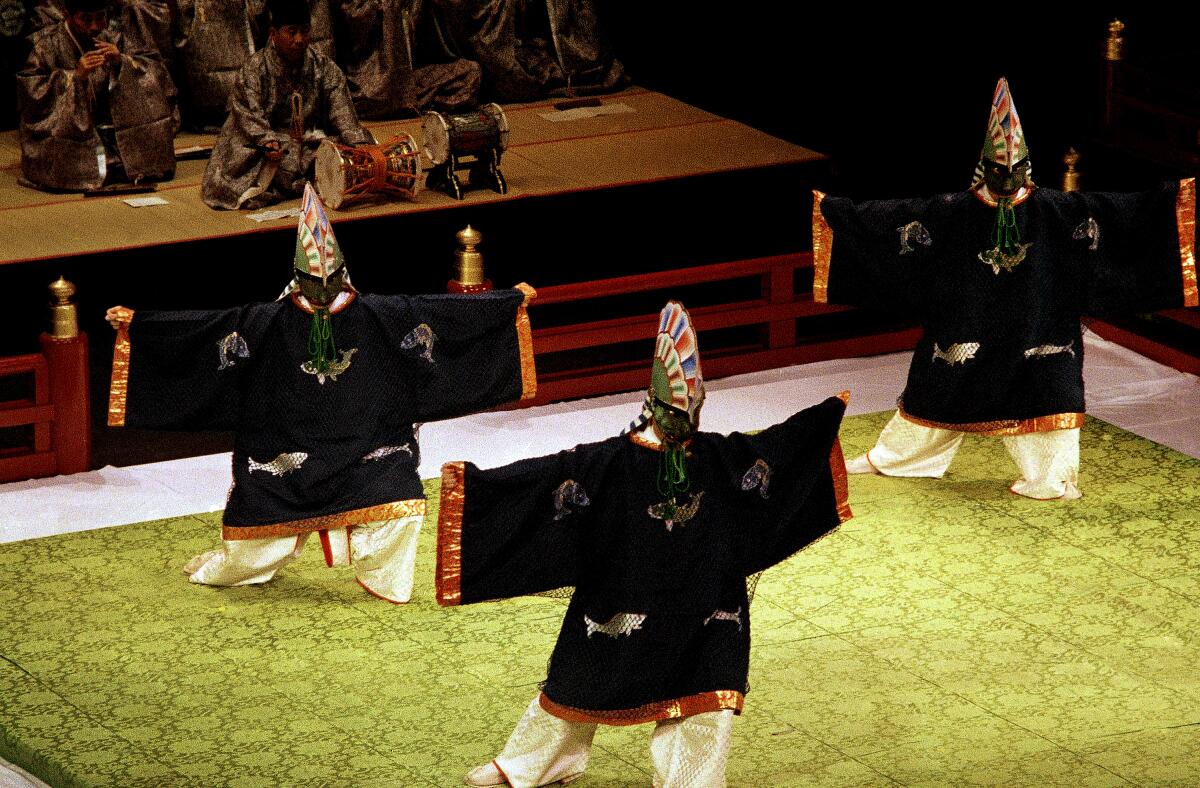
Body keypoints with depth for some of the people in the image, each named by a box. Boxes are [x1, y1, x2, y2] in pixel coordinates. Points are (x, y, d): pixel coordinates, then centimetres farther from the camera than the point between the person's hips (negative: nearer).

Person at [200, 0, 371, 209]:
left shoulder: (324, 68, 2)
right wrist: (267, 141, -33)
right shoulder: (254, 69, -5)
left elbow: (343, 114, -7)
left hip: (310, 139, 3)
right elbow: (249, 116, -13)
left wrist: (359, 144, -23)